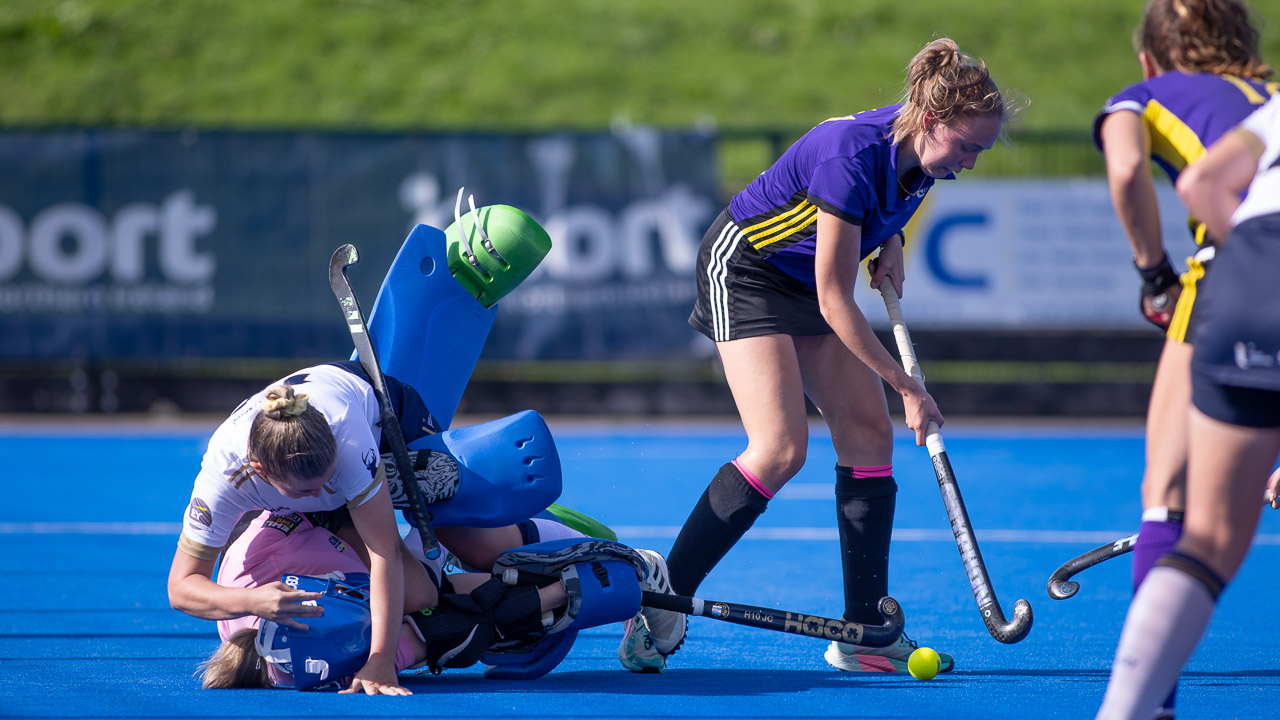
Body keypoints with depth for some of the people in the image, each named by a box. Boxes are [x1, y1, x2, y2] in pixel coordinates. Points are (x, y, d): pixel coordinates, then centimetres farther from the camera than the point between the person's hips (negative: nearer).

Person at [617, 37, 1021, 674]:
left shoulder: (922, 151, -11)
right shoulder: (852, 156, -34)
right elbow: (834, 302, -29)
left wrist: (890, 240, -1)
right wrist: (907, 387, -26)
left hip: (808, 282, 8)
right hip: (744, 268, -8)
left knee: (869, 434, -2)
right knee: (781, 449, -20)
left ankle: (863, 635, 0)